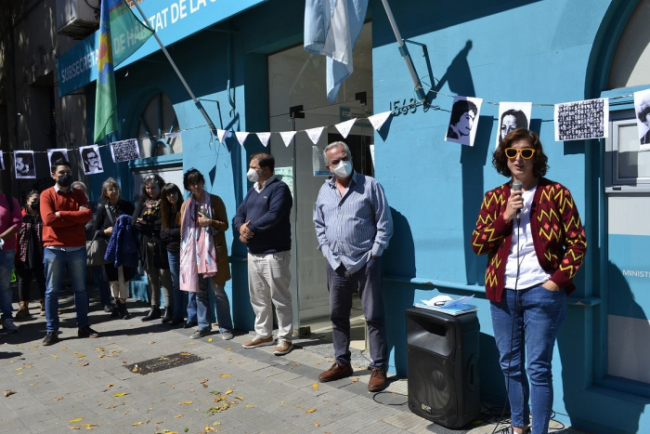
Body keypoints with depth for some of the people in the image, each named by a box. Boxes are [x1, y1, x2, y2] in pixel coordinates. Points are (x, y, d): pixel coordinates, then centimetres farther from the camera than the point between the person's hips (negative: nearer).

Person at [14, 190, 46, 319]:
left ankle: (44, 306, 17)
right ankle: (23, 307, 8)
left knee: (42, 281, 7)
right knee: (23, 282, 4)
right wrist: (16, 256, -6)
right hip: (24, 256, -1)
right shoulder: (20, 216, 2)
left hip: (40, 256, 1)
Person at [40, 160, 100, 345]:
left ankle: (83, 326, 17)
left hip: (77, 249, 3)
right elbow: (48, 219, -14)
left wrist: (62, 214, -11)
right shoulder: (46, 195, 2)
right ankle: (51, 330, 9)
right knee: (52, 290, 2)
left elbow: (87, 216, -7)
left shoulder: (79, 194, 10)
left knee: (80, 289, 8)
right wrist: (75, 216, -10)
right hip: (54, 249, -2)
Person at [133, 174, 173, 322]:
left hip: (161, 244, -5)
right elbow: (135, 222, 3)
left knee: (165, 276, -4)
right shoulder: (143, 202, 13)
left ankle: (169, 309, -1)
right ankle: (154, 308, 16)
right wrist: (154, 226, -12)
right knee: (151, 277, 9)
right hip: (147, 245, 5)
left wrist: (146, 224, -4)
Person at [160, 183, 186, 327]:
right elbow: (163, 234, 6)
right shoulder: (165, 212, 11)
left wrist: (170, 233, -6)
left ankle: (192, 316, -1)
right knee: (176, 284, 11)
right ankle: (178, 315, 19)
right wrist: (177, 233, -7)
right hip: (172, 251, 6)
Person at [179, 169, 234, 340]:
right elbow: (184, 230, 13)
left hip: (213, 251, -3)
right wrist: (185, 251, 8)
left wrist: (210, 222, -17)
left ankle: (225, 328, 7)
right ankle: (203, 326, 20)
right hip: (194, 252, 4)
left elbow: (225, 225, 0)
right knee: (200, 292, 9)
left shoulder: (215, 201, -1)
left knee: (219, 291, -2)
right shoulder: (186, 205, 9)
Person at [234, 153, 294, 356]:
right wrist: (241, 227, -11)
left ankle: (285, 338, 8)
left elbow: (273, 216, -23)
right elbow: (240, 213, 12)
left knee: (279, 298, -2)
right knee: (258, 298, 15)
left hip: (274, 253, -9)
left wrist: (250, 228, -16)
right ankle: (263, 334, 27)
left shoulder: (279, 188, -10)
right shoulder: (252, 191, 17)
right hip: (253, 253, 9)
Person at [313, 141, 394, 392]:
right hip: (335, 264, 6)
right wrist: (325, 250, 8)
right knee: (338, 316, 14)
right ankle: (342, 363, 29)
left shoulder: (370, 185, -6)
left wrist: (374, 253, -10)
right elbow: (319, 224, 19)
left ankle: (379, 368, 11)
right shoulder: (325, 190, 10)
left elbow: (384, 223, -7)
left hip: (364, 262, -5)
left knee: (373, 317, 1)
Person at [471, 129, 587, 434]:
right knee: (510, 364, 14)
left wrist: (557, 280, -10)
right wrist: (505, 217, -10)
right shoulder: (494, 198, 7)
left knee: (538, 367, 0)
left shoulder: (555, 193, -2)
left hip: (541, 292, -4)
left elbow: (577, 242, -2)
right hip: (503, 293, 4)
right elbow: (477, 245, 2)